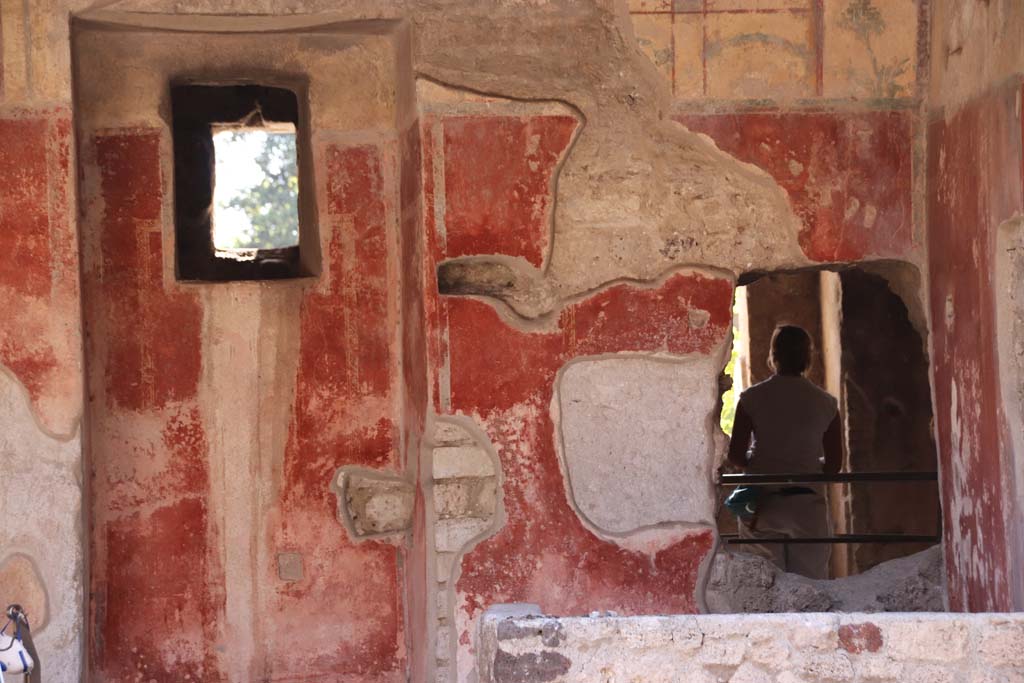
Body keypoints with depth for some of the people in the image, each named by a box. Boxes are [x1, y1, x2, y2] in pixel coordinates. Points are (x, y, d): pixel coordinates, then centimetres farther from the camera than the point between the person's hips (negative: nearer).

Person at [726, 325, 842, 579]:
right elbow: (834, 464, 5)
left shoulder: (752, 398, -2)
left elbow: (735, 455, -3)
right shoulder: (825, 403, 3)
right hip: (807, 505, 1)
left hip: (763, 502, -1)